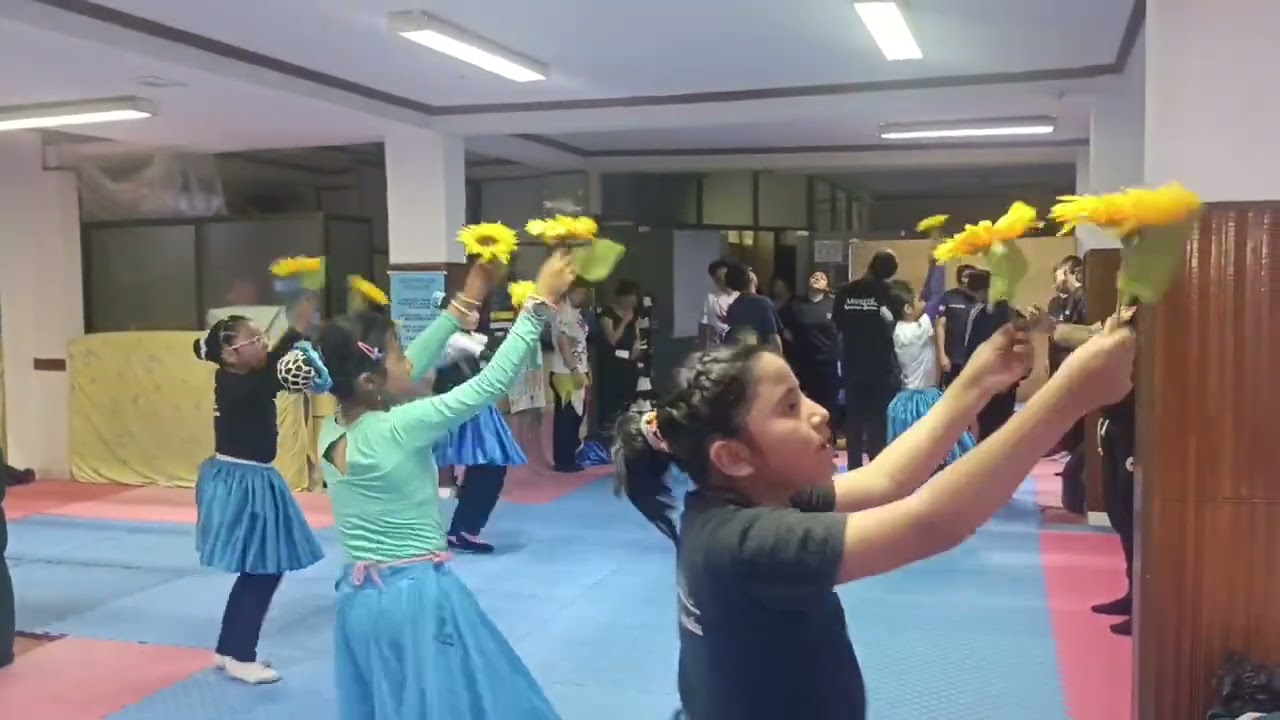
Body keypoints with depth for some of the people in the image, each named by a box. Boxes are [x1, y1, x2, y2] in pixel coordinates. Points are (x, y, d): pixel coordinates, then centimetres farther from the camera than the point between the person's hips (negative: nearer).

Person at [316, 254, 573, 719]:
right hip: (417, 596, -8)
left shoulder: (333, 430, -1)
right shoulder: (396, 430, -22)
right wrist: (540, 305, -17)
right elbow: (491, 384, -22)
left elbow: (409, 370, 9)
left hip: (360, 596, 8)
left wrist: (464, 304, 13)